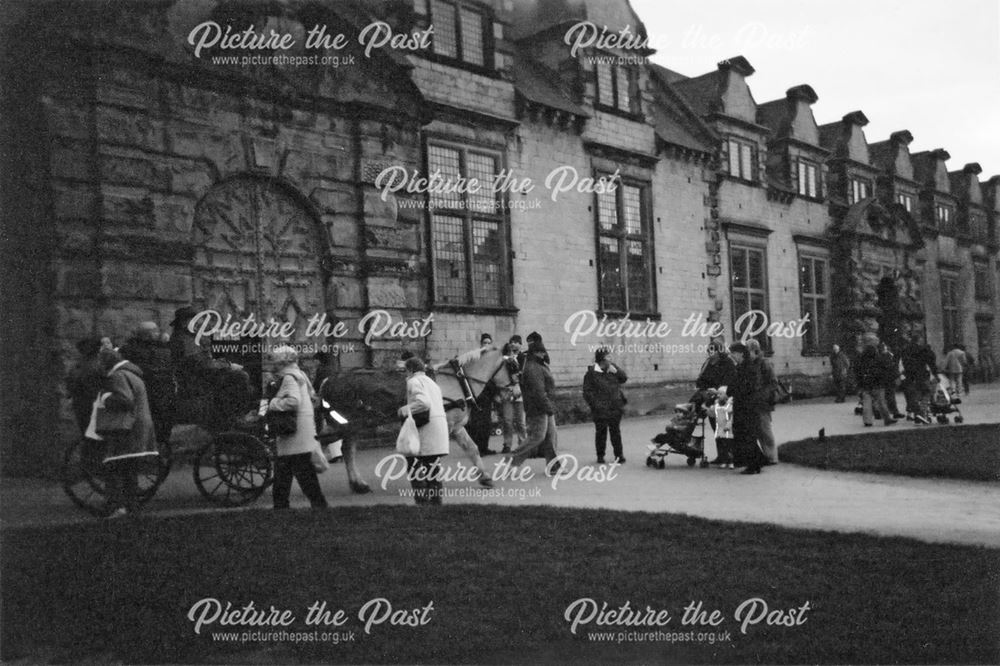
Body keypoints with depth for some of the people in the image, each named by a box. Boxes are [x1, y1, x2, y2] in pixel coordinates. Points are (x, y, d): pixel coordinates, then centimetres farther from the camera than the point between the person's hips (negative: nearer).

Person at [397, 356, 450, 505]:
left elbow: (424, 402, -19)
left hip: (425, 428, -8)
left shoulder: (414, 381, -3)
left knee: (414, 466, -3)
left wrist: (405, 409, -10)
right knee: (433, 468, 13)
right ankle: (436, 501, 13)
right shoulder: (432, 383, 25)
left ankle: (422, 501, -8)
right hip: (441, 424, 9)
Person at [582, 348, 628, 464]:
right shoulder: (591, 373, -6)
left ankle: (619, 454, 16)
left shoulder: (612, 368, 9)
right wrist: (595, 404, -14)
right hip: (600, 410, -4)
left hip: (615, 408, 4)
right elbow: (587, 392, -6)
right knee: (601, 432, 3)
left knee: (615, 431, 9)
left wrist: (616, 371, -5)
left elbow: (624, 378, 12)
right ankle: (600, 456, 15)